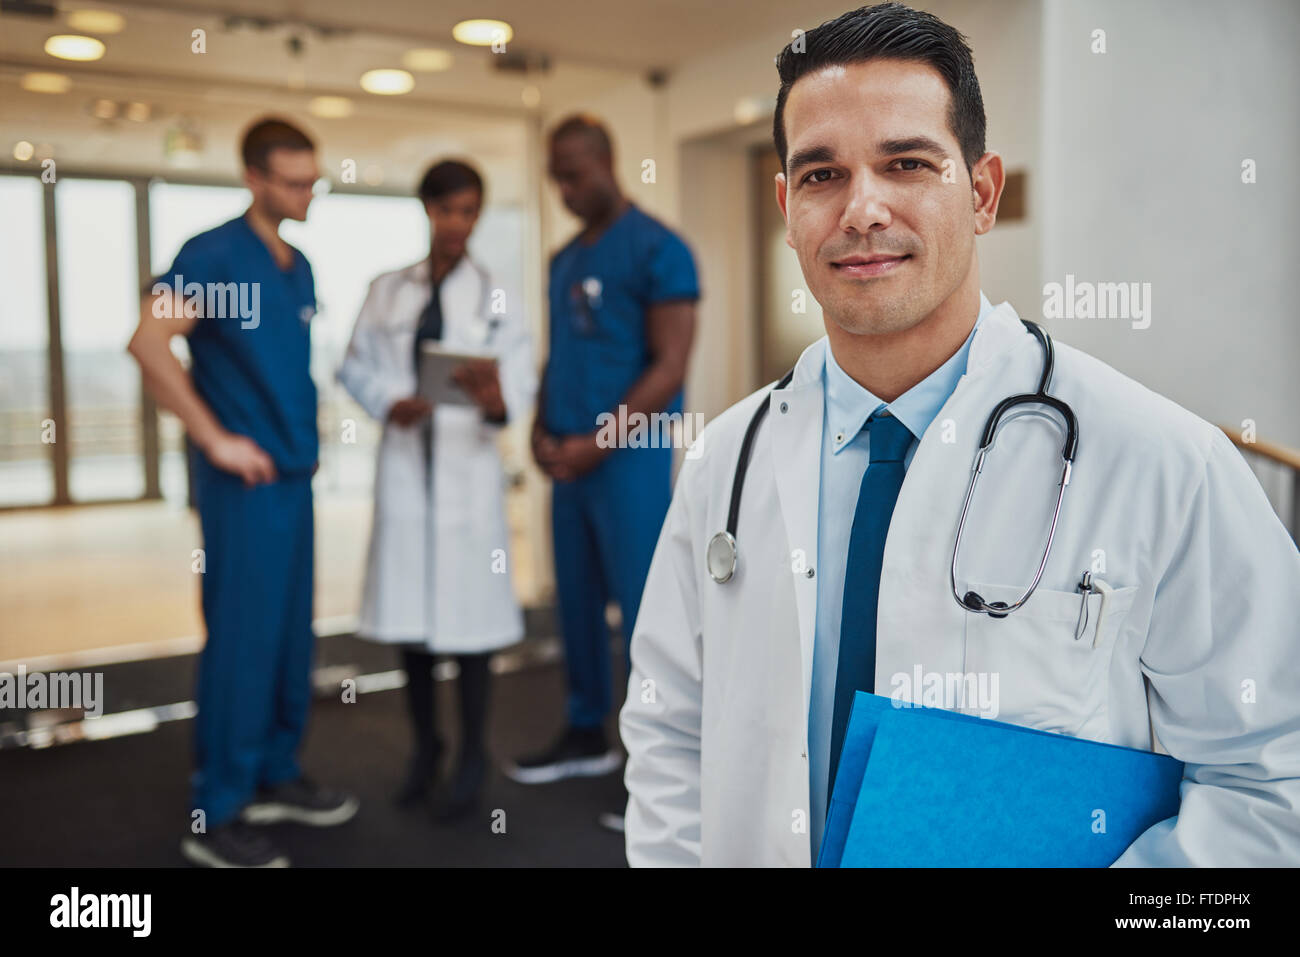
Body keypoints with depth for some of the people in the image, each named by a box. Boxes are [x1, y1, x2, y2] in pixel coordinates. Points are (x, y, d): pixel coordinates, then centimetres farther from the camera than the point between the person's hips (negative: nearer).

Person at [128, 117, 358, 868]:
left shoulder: (298, 268, 14)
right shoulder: (213, 255, -9)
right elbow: (149, 343, -20)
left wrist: (305, 436, 12)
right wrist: (216, 439, -19)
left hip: (294, 473, 8)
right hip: (244, 479, -8)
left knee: (292, 631, 13)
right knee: (242, 636, -3)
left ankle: (276, 776, 27)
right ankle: (217, 814, 8)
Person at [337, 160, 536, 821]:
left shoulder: (496, 298, 2)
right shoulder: (387, 292, 10)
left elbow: (521, 383, -9)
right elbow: (355, 366, 10)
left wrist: (496, 400, -32)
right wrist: (389, 403, -10)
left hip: (468, 468, -2)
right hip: (404, 463, 3)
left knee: (466, 607, 0)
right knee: (407, 608, 8)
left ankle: (472, 756, 17)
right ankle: (425, 745, 28)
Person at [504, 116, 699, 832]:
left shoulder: (657, 249, -7)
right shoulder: (563, 261, 16)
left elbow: (669, 365, -12)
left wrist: (598, 442, -15)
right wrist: (541, 431, 3)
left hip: (628, 454, -7)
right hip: (570, 457, 7)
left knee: (643, 606, -4)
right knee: (576, 599, 12)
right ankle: (587, 737, 25)